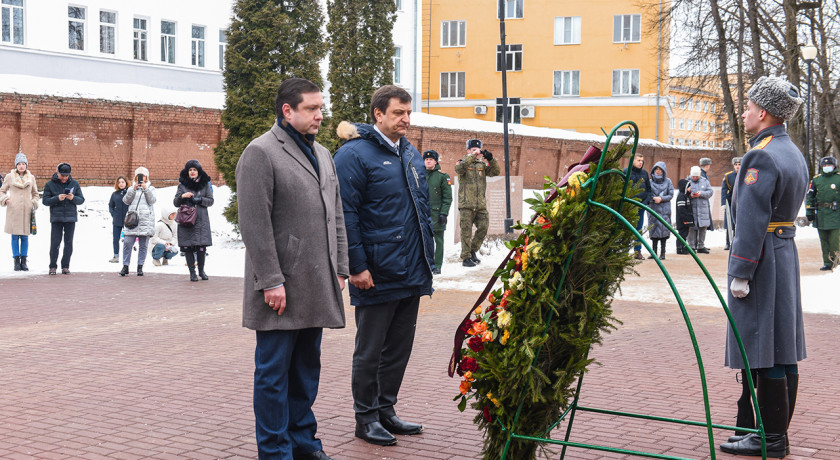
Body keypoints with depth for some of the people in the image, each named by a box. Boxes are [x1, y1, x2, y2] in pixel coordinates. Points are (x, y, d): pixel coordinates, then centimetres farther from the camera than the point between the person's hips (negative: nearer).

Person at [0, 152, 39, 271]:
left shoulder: (31, 177, 11)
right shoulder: (10, 177, 5)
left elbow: (35, 193, 22)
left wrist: (34, 203, 5)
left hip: (26, 210, 1)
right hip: (13, 210, -1)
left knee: (25, 236, 1)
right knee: (15, 236, -1)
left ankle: (24, 261, 8)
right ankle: (17, 261, 5)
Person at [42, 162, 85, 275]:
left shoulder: (74, 184, 7)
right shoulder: (50, 184, 2)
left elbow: (81, 200, 7)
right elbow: (45, 201, -1)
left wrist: (73, 198, -15)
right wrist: (57, 198, -17)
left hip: (70, 217, 2)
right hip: (56, 218, -2)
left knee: (68, 243, 3)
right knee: (55, 242, -5)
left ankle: (65, 266, 11)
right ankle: (53, 266, 5)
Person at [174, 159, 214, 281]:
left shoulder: (205, 184, 9)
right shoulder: (182, 184, 9)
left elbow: (210, 201, 7)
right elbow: (175, 202, 9)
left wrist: (200, 200, -10)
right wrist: (182, 196, -11)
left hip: (201, 220, 0)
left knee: (201, 246, -5)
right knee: (187, 246, -3)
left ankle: (201, 270, 12)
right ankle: (192, 272, 6)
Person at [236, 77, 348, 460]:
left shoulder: (322, 155, 17)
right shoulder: (260, 153, -8)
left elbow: (336, 217, 20)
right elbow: (255, 225, -14)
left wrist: (339, 268, 12)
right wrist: (271, 281, -17)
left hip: (316, 286, 8)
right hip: (281, 289, -7)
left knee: (307, 367, 15)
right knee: (273, 371, 2)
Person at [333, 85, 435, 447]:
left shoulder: (410, 154, 15)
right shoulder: (355, 154, -11)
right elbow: (346, 215, -15)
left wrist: (427, 255, 18)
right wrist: (357, 266, -19)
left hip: (411, 274, 8)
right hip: (377, 275, -8)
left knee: (399, 348, 14)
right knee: (370, 350, 4)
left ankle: (386, 410, 27)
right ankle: (366, 418, 16)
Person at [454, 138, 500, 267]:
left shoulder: (483, 164, 15)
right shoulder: (463, 162, 3)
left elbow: (496, 171, 1)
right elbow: (459, 168, -20)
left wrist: (490, 159, -16)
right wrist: (472, 156, -27)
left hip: (481, 205, 4)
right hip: (466, 204, -4)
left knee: (483, 227, 0)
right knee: (466, 231, -2)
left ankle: (472, 251, 19)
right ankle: (466, 257, 5)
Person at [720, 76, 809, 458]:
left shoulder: (761, 157, -17)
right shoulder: (794, 153, 14)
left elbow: (752, 220, -20)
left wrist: (740, 274, -18)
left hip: (763, 257, -10)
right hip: (787, 253, 10)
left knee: (764, 355, -5)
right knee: (784, 349, 12)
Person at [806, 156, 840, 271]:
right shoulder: (816, 179, 11)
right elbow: (809, 196, 16)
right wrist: (809, 211, 9)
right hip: (821, 215, 3)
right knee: (824, 241, 5)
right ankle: (827, 263, 11)